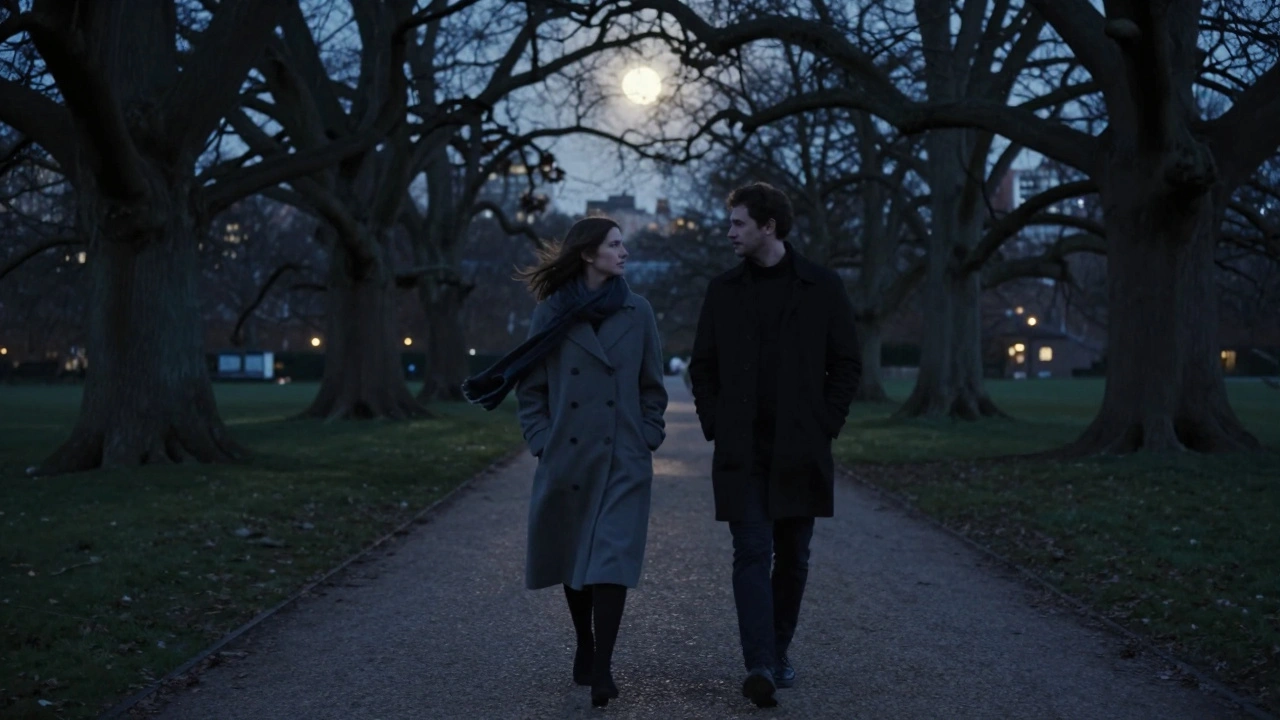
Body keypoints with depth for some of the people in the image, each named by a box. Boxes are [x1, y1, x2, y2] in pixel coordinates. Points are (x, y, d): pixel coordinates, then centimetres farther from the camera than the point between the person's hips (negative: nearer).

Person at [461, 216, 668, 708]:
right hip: (567, 458, 1)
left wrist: (649, 439, 1)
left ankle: (602, 667, -9)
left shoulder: (637, 312, 3)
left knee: (612, 558, -10)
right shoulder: (552, 312, 0)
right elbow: (531, 386, 4)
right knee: (572, 559, 12)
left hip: (623, 461, -1)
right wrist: (541, 441, -4)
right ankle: (584, 647, 31)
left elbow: (652, 386, 8)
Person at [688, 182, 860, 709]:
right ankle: (760, 666, -13)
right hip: (741, 449, 0)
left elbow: (846, 364, 4)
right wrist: (715, 425, 1)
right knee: (751, 553, -9)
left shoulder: (822, 287, 1)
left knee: (792, 557, 9)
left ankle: (778, 652, 24)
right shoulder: (724, 291, 7)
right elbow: (702, 367, 12)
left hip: (799, 449, 0)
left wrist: (825, 425, -4)